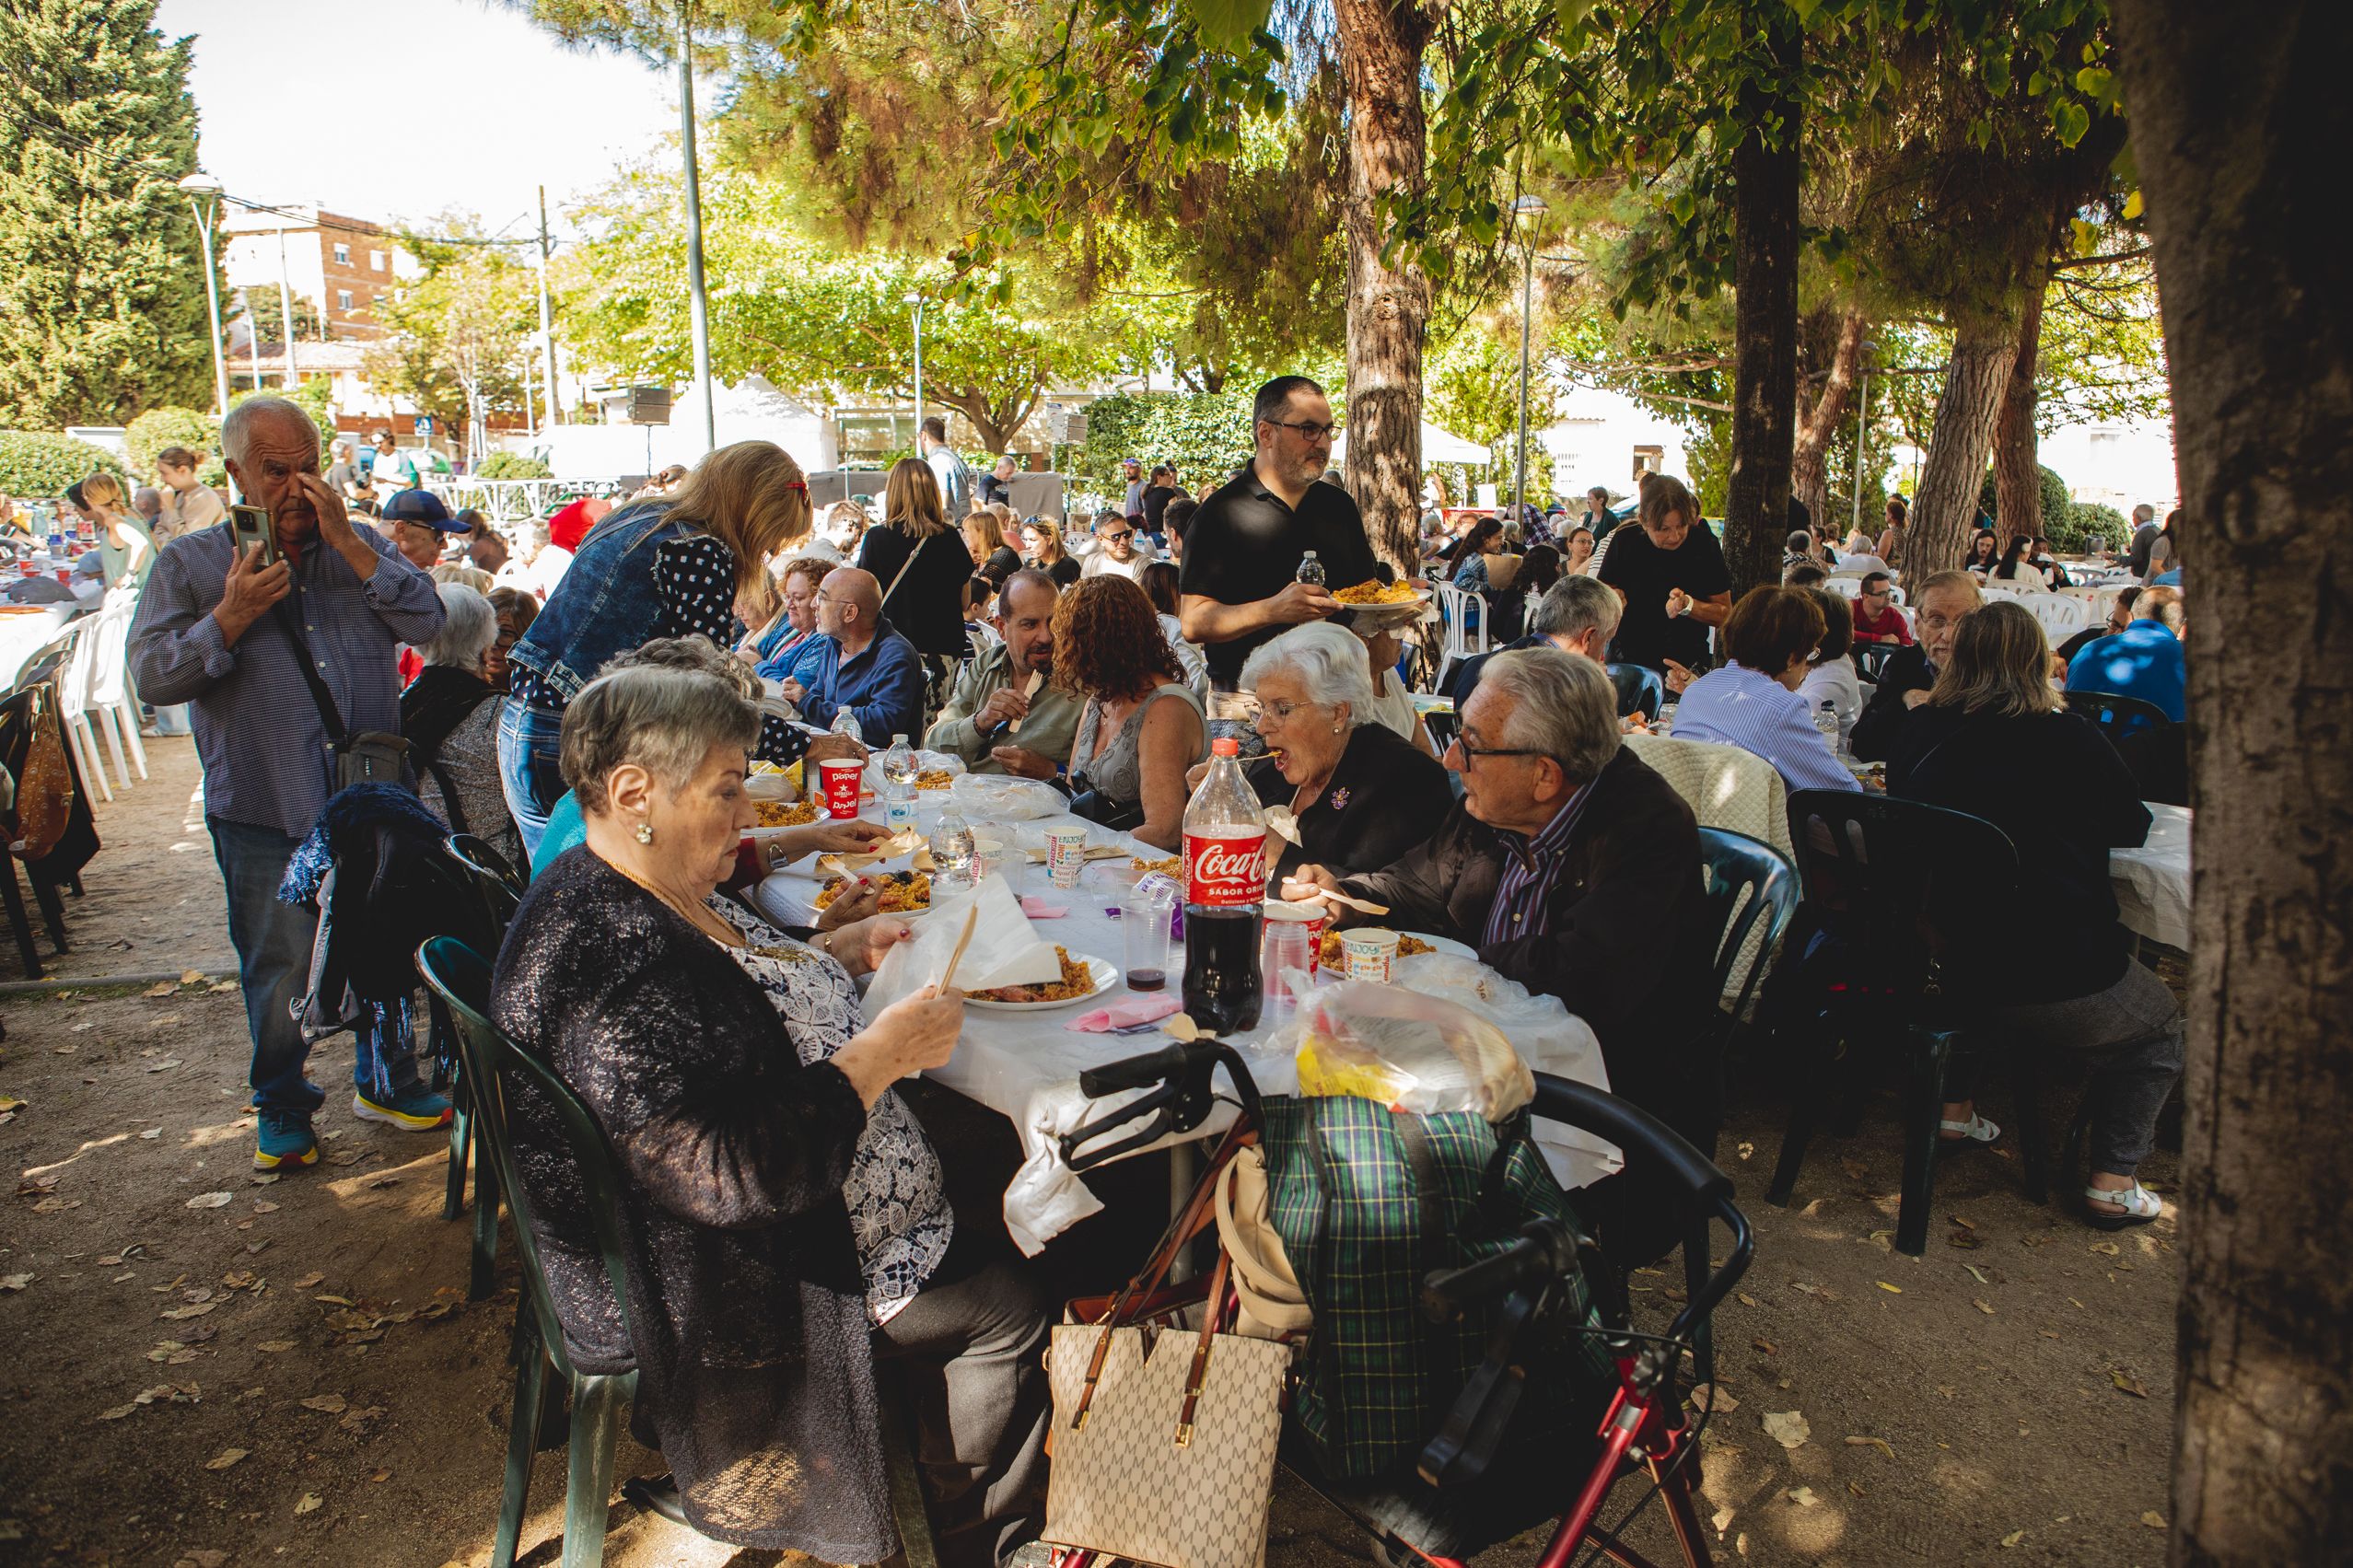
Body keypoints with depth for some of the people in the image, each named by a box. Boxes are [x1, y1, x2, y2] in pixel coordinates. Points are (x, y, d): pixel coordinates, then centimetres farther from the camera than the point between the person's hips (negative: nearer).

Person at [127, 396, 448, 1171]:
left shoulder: (362, 546, 8)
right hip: (264, 811, -2)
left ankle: (385, 1082, 33)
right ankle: (282, 1108, 28)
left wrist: (348, 543, -13)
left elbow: (427, 621, -7)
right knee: (279, 968, 7)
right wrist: (230, 618, -18)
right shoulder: (190, 564, 3)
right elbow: (152, 675, -3)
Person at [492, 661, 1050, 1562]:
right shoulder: (610, 970, -33)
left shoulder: (654, 895, 1)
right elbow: (735, 1175, -36)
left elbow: (749, 986, 21)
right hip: (716, 1290, -11)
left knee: (990, 1212, 14)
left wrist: (845, 950, 6)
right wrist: (881, 1055, -29)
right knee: (1005, 1312, -4)